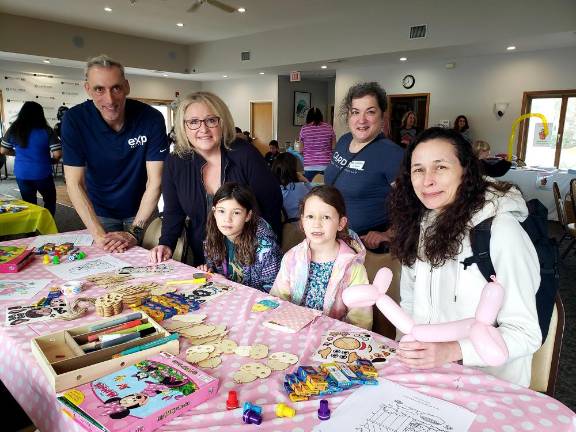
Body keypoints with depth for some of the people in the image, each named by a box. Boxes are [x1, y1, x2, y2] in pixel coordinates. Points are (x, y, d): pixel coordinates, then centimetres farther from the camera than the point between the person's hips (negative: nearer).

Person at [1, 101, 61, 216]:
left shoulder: (13, 130, -1)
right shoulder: (46, 131, -11)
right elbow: (57, 154, -16)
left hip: (22, 174, 3)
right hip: (42, 174, -3)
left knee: (29, 205, 15)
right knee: (50, 200, 17)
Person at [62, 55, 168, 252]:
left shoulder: (151, 118, -21)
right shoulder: (74, 119, -18)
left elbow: (154, 181, -21)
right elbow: (74, 183, -19)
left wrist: (135, 230, -28)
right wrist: (99, 235, -28)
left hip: (141, 210, 0)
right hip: (99, 212, 1)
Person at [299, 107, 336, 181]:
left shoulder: (304, 129, 2)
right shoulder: (328, 127, 3)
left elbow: (301, 150, 8)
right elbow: (334, 147, 7)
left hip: (310, 167, 0)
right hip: (326, 166, 1)